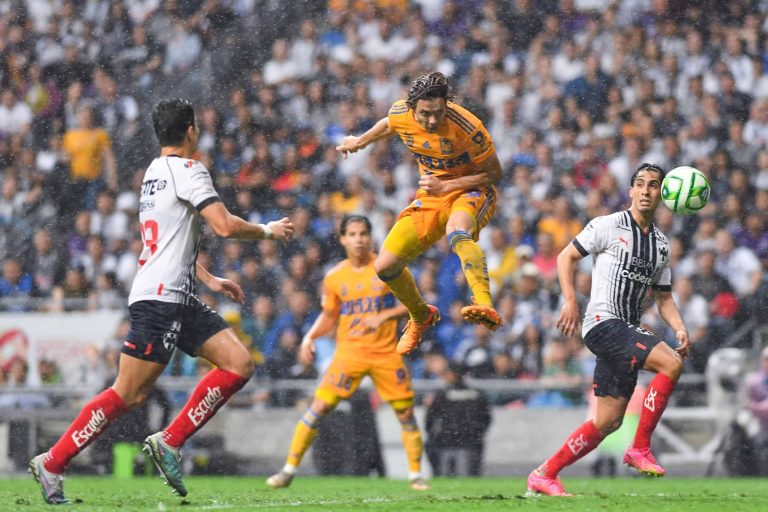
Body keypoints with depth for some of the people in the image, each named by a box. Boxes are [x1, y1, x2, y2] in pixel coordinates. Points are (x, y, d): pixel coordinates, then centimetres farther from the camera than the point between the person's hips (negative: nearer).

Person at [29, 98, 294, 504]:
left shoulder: (154, 173, 20)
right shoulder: (187, 170, -9)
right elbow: (225, 226, -18)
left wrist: (209, 280, 29)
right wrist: (267, 231, -1)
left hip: (179, 300, 10)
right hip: (159, 299, -10)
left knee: (239, 365, 1)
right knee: (128, 395, -9)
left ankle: (170, 442, -1)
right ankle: (51, 463, -2)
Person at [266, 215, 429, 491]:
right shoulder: (334, 277, 3)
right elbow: (328, 316, 15)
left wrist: (384, 315, -18)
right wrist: (310, 337, -2)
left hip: (386, 353, 0)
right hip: (349, 352, 0)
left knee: (406, 413, 0)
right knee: (318, 408, -9)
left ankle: (416, 475, 15)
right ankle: (289, 470, -3)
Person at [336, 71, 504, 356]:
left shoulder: (466, 127, -27)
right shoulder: (400, 113, -13)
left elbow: (494, 173, -16)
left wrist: (446, 185, -25)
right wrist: (360, 142, 31)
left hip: (471, 192, -6)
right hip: (431, 196, 6)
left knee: (457, 232, -42)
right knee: (384, 267, -2)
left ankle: (485, 307, -59)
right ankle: (421, 316, 29)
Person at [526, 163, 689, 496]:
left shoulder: (662, 244, 16)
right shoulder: (609, 226, -3)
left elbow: (663, 298, 19)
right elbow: (566, 256, 1)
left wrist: (679, 328, 1)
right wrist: (571, 301, -12)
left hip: (628, 332, 7)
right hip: (603, 322, -7)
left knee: (608, 421, 4)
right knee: (672, 363, -25)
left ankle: (544, 475, 13)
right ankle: (640, 449, -17)